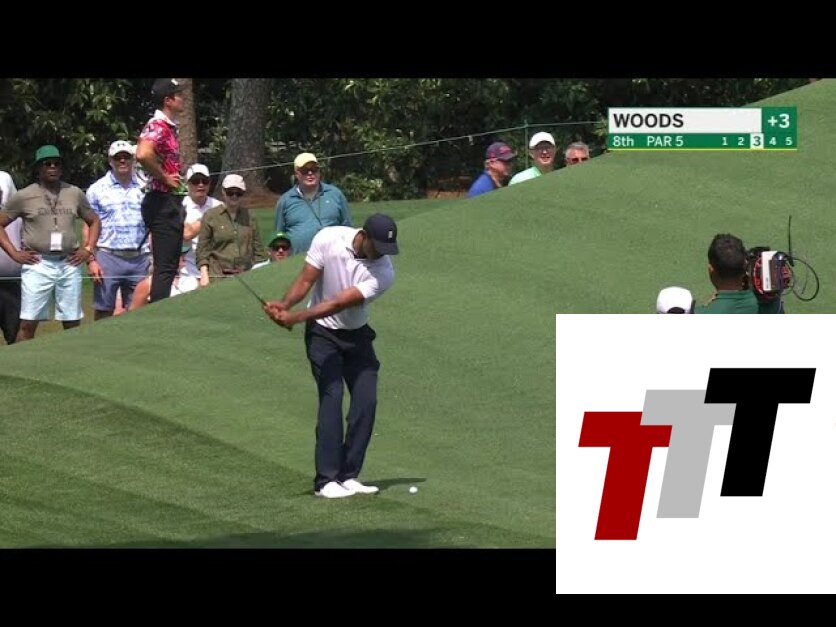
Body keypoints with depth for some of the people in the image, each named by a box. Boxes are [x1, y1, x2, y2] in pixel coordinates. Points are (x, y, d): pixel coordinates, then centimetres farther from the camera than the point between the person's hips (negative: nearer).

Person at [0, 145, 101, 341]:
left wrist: (88, 249, 9)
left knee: (73, 325, 4)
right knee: (28, 324, -7)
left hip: (69, 264, 3)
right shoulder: (24, 196, 2)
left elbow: (94, 221, 23)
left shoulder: (75, 194, 12)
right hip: (37, 265, -3)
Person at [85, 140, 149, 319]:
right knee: (103, 311, -3)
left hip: (140, 258, 2)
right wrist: (90, 260, -7)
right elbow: (89, 227, 3)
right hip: (108, 257, -2)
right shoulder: (97, 189, 5)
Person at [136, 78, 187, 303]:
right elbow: (143, 155, -34)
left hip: (171, 202, 10)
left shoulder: (170, 127, 16)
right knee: (164, 267, -10)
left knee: (170, 265, 14)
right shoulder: (158, 126, -15)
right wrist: (164, 178, -20)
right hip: (162, 202, -10)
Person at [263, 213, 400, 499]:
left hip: (356, 335, 2)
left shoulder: (383, 272, -21)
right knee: (331, 397, -14)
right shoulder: (328, 239, -20)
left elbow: (339, 303, -28)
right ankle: (326, 480, -15)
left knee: (366, 401, -6)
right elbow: (306, 280, -13)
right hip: (323, 333, -2)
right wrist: (285, 305, -33)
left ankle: (349, 477, 3)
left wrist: (295, 317, -37)